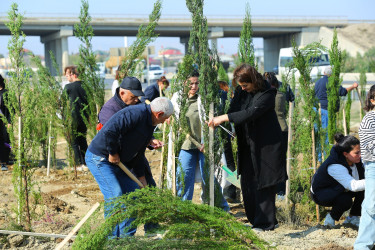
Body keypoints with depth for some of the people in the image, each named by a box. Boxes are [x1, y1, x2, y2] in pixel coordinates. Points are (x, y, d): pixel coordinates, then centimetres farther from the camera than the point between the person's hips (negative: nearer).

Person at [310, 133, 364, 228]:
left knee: (365, 189, -11)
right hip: (320, 193, -8)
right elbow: (353, 186, -49)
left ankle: (353, 217, 5)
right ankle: (330, 218, -6)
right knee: (346, 200, -36)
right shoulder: (334, 166, -39)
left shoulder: (354, 159, -15)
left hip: (337, 189, 8)